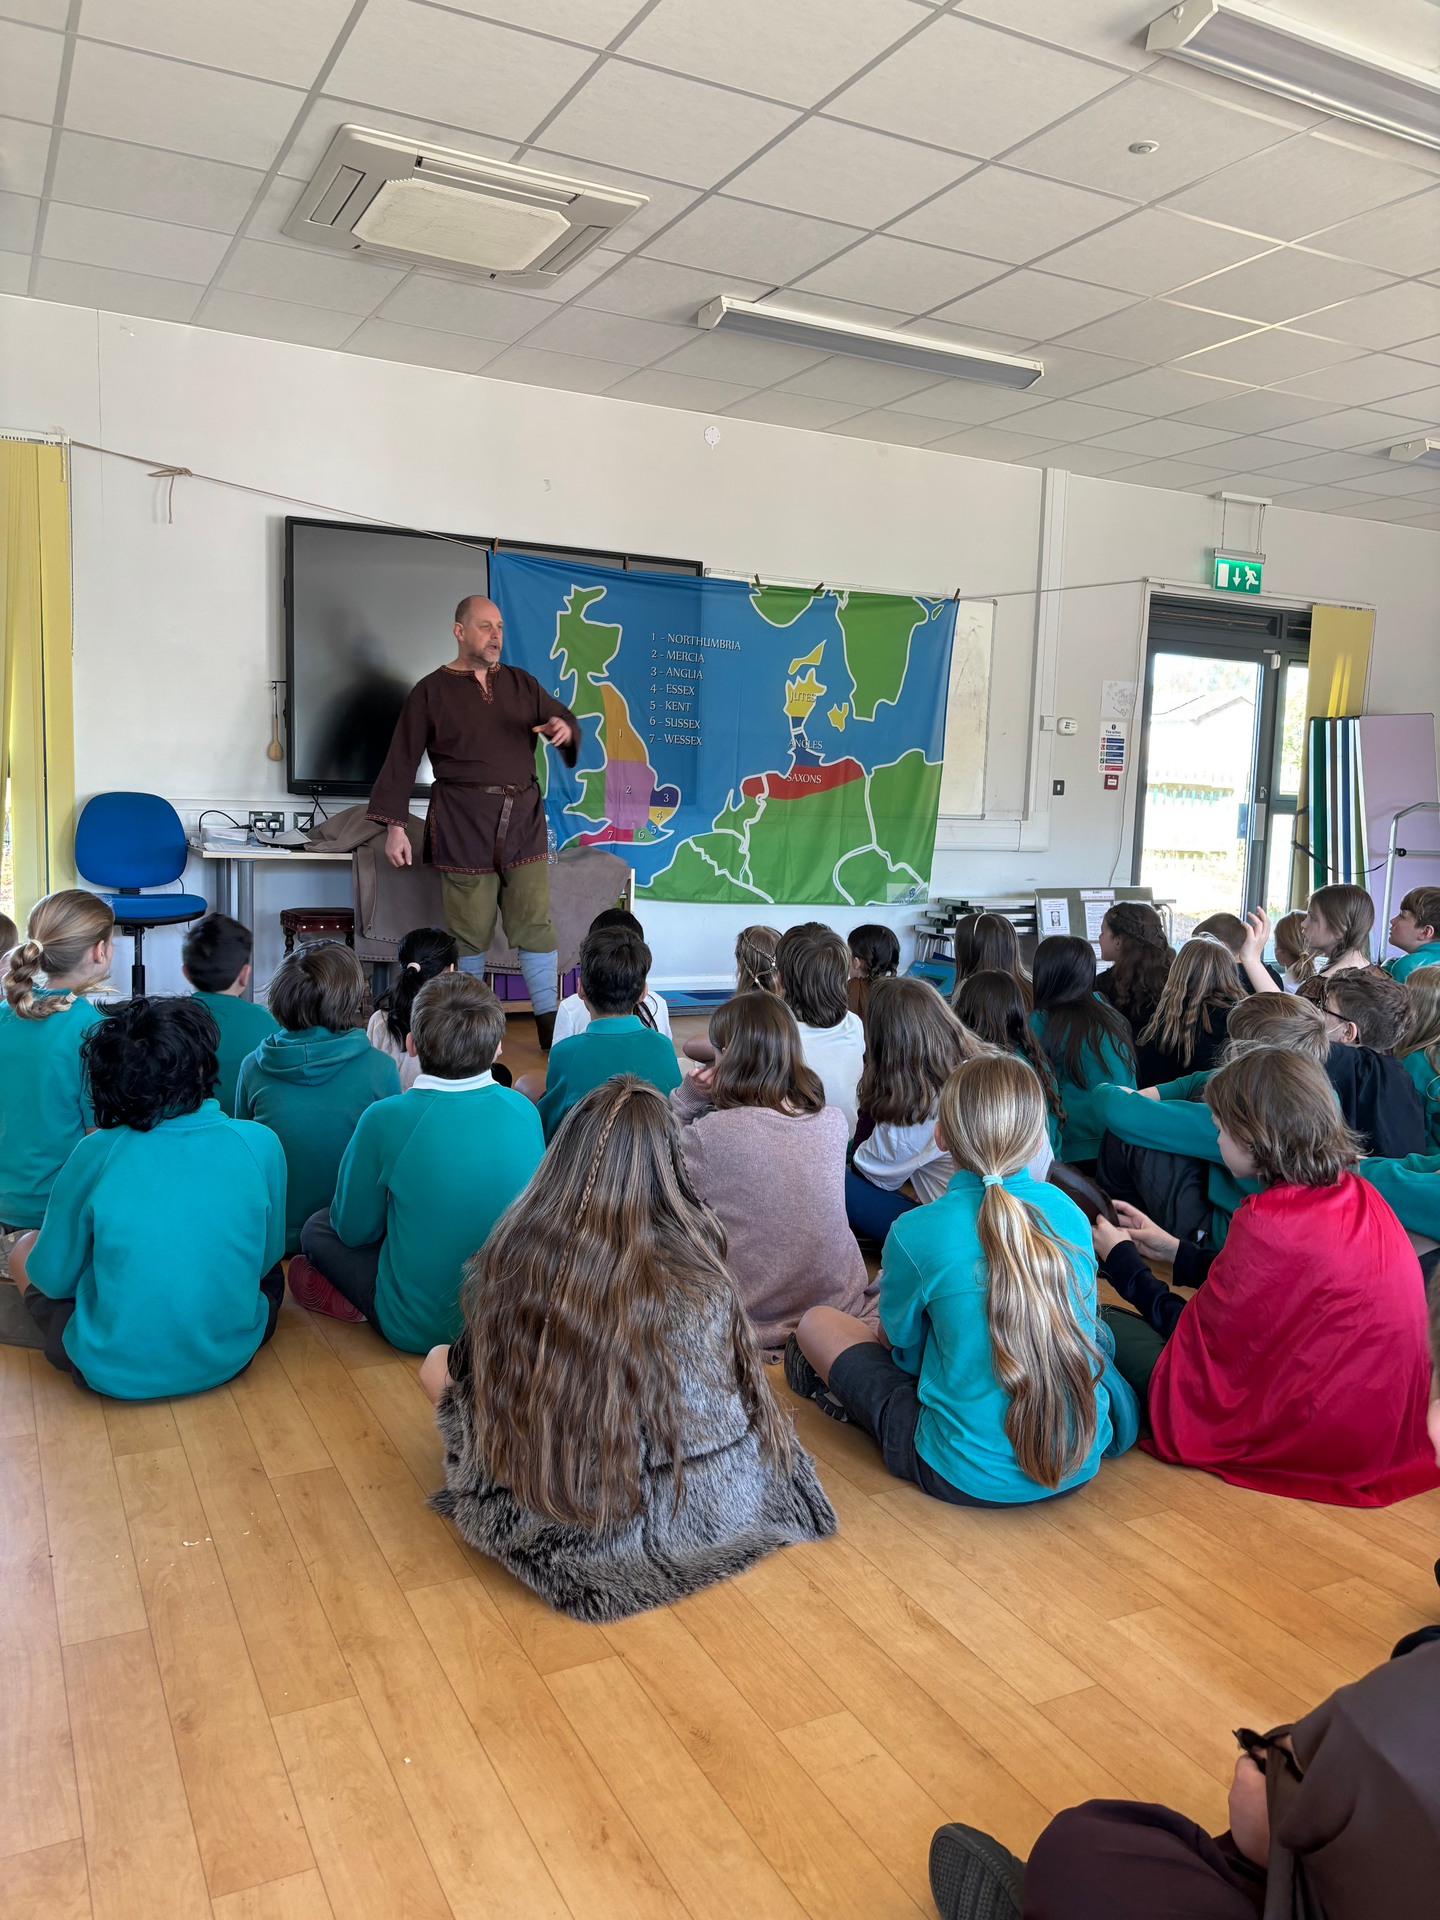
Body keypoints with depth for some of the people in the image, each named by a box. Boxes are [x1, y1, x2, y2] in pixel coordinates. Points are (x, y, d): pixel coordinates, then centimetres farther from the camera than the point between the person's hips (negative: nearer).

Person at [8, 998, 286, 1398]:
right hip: (228, 1358, 2)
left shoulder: (95, 1154, -12)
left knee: (24, 1251, 21)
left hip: (112, 1371, -2)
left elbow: (53, 1279, -1)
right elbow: (265, 1258, 2)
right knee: (273, 1270, 30)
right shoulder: (260, 1144, -11)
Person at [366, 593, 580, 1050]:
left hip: (523, 816, 3)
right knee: (470, 927, 0)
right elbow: (402, 760, 3)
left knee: (536, 921, -2)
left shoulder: (521, 684, 14)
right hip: (462, 823, -3)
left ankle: (551, 1025, 4)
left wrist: (564, 729, -12)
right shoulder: (431, 691, 4)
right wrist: (394, 826, -3)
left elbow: (563, 719, 14)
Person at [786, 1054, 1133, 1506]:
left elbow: (904, 1348, 0)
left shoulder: (915, 1234, -18)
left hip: (967, 1479, -5)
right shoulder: (1068, 1212, -4)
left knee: (817, 1323, 9)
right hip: (1081, 1463, 5)